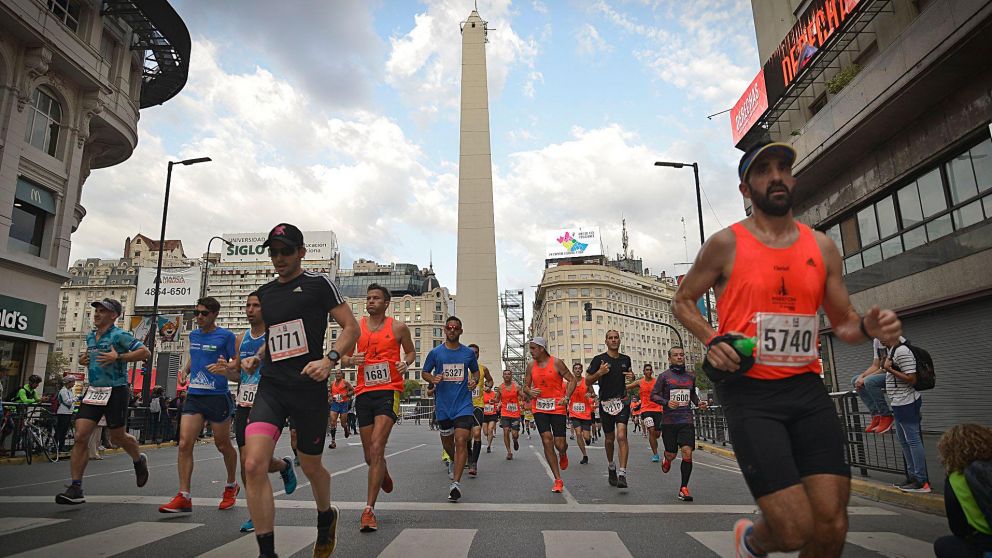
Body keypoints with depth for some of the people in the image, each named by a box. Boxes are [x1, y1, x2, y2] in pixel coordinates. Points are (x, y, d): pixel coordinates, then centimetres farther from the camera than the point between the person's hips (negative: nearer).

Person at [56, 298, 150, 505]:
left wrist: (118, 357, -23)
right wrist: (84, 360, 9)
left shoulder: (119, 335, -10)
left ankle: (139, 460, 36)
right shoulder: (90, 336, 13)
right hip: (93, 391, 6)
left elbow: (145, 352, -18)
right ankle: (75, 489, -1)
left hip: (115, 392, -6)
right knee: (80, 436, -5)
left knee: (118, 436, 6)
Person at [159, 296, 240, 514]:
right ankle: (184, 497, -1)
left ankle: (231, 486, 30)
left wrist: (225, 369, -25)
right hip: (194, 396, 5)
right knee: (184, 444, -7)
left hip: (218, 396, -5)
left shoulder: (226, 336, -6)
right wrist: (185, 370, 9)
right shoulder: (193, 335, 11)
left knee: (223, 445, 9)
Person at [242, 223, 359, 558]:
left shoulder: (318, 284, -1)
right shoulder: (264, 293, 15)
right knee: (254, 465, -15)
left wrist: (330, 360, -19)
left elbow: (351, 328, -6)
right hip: (271, 386, 4)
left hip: (309, 387, -4)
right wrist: (255, 358, 16)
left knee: (310, 466, 11)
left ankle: (326, 516, 44)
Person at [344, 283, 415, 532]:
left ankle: (369, 510, -11)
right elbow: (343, 356, 13)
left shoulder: (398, 327, 1)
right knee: (370, 455, 12)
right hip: (364, 392, 4)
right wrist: (351, 360, -10)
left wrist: (406, 363, -8)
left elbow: (411, 352, 14)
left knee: (376, 449, -17)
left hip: (389, 391, -4)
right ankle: (384, 474, 48)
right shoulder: (356, 327, 6)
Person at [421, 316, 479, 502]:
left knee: (461, 441, -14)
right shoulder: (435, 352, 1)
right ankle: (454, 461, 48)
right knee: (447, 441, 16)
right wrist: (433, 379, -12)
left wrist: (475, 381, -3)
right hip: (443, 404, 1)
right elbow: (424, 373, 9)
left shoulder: (468, 353, 4)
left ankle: (456, 483, -12)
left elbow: (475, 371, 18)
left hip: (464, 403, -1)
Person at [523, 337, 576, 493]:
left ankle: (563, 455, 39)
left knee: (560, 444, -2)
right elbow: (525, 386, 14)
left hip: (557, 407, -3)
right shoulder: (531, 366, 6)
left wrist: (566, 397, -13)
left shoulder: (556, 363, -5)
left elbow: (572, 380, -1)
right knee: (547, 442, -7)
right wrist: (530, 392, -9)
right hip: (539, 408, 3)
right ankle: (558, 480, 3)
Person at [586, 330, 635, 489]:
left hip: (622, 402, 1)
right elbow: (587, 382, -3)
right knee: (609, 439, 12)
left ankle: (622, 474, -15)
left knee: (621, 436, -16)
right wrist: (599, 372, -21)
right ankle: (611, 466, 36)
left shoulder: (625, 359, 7)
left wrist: (632, 377, 3)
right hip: (605, 403, -1)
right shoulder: (599, 359, -4)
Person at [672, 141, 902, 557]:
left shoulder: (821, 247, 11)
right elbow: (682, 301, 8)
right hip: (749, 392, -4)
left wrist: (867, 327, -7)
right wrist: (711, 340, -10)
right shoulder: (726, 244, -1)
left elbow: (843, 322, 17)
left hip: (808, 388, 5)